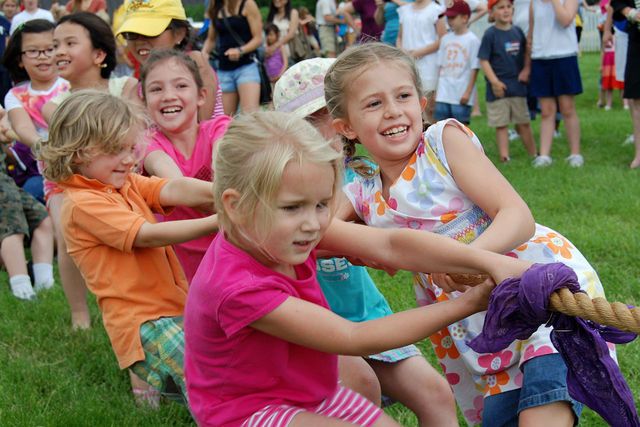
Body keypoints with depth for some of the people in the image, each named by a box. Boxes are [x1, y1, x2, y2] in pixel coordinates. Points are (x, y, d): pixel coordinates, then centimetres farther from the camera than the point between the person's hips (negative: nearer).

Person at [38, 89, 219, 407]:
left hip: (176, 306, 8)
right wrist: (216, 222, -23)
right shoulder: (83, 203, -9)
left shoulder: (127, 184, 16)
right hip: (144, 322, -8)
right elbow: (146, 235, -17)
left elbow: (173, 190, -3)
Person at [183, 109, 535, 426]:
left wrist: (490, 262, -33)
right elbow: (354, 339, -28)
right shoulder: (238, 288, -34)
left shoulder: (274, 230, -13)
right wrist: (468, 304, -26)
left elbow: (388, 246, -20)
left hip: (311, 391, 7)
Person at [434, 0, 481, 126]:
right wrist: (437, 90, 13)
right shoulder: (446, 39, 13)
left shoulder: (472, 40, -5)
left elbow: (474, 69, -7)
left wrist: (468, 92, -11)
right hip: (443, 94, 6)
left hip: (461, 96, -5)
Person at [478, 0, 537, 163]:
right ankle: (504, 156, 5)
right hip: (498, 87, -4)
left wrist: (526, 70, 1)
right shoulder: (490, 34, -7)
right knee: (501, 124, 0)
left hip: (518, 85, 4)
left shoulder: (517, 32, 7)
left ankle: (533, 154, 21)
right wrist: (494, 82, -16)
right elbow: (484, 60, -10)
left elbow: (526, 53, 18)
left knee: (523, 123, 12)